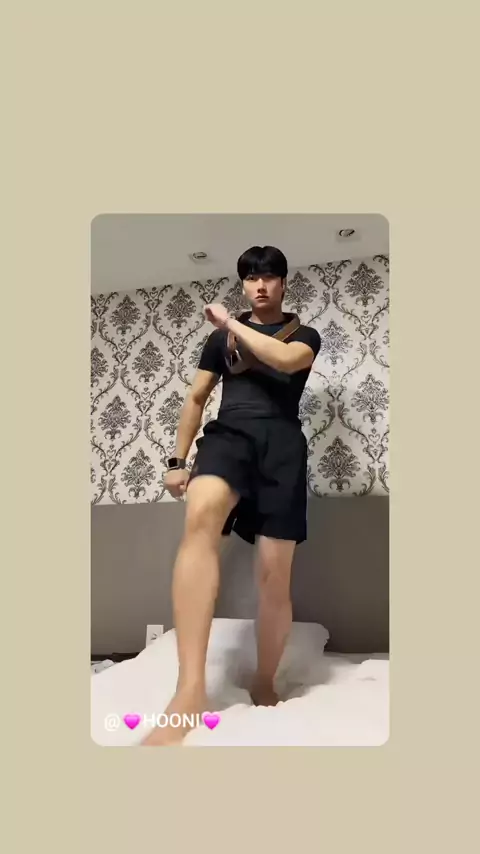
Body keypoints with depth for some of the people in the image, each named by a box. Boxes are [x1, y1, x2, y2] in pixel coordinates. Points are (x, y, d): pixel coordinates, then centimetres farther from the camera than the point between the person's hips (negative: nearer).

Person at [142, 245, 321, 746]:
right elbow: (196, 398, 20)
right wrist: (177, 461, 11)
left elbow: (285, 359, -7)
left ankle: (264, 685, 19)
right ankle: (190, 689, -41)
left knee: (275, 576, -5)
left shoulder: (304, 335, 17)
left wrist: (230, 323, 3)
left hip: (282, 443, 0)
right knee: (200, 516, -35)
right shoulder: (220, 338, 24)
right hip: (230, 434, 0)